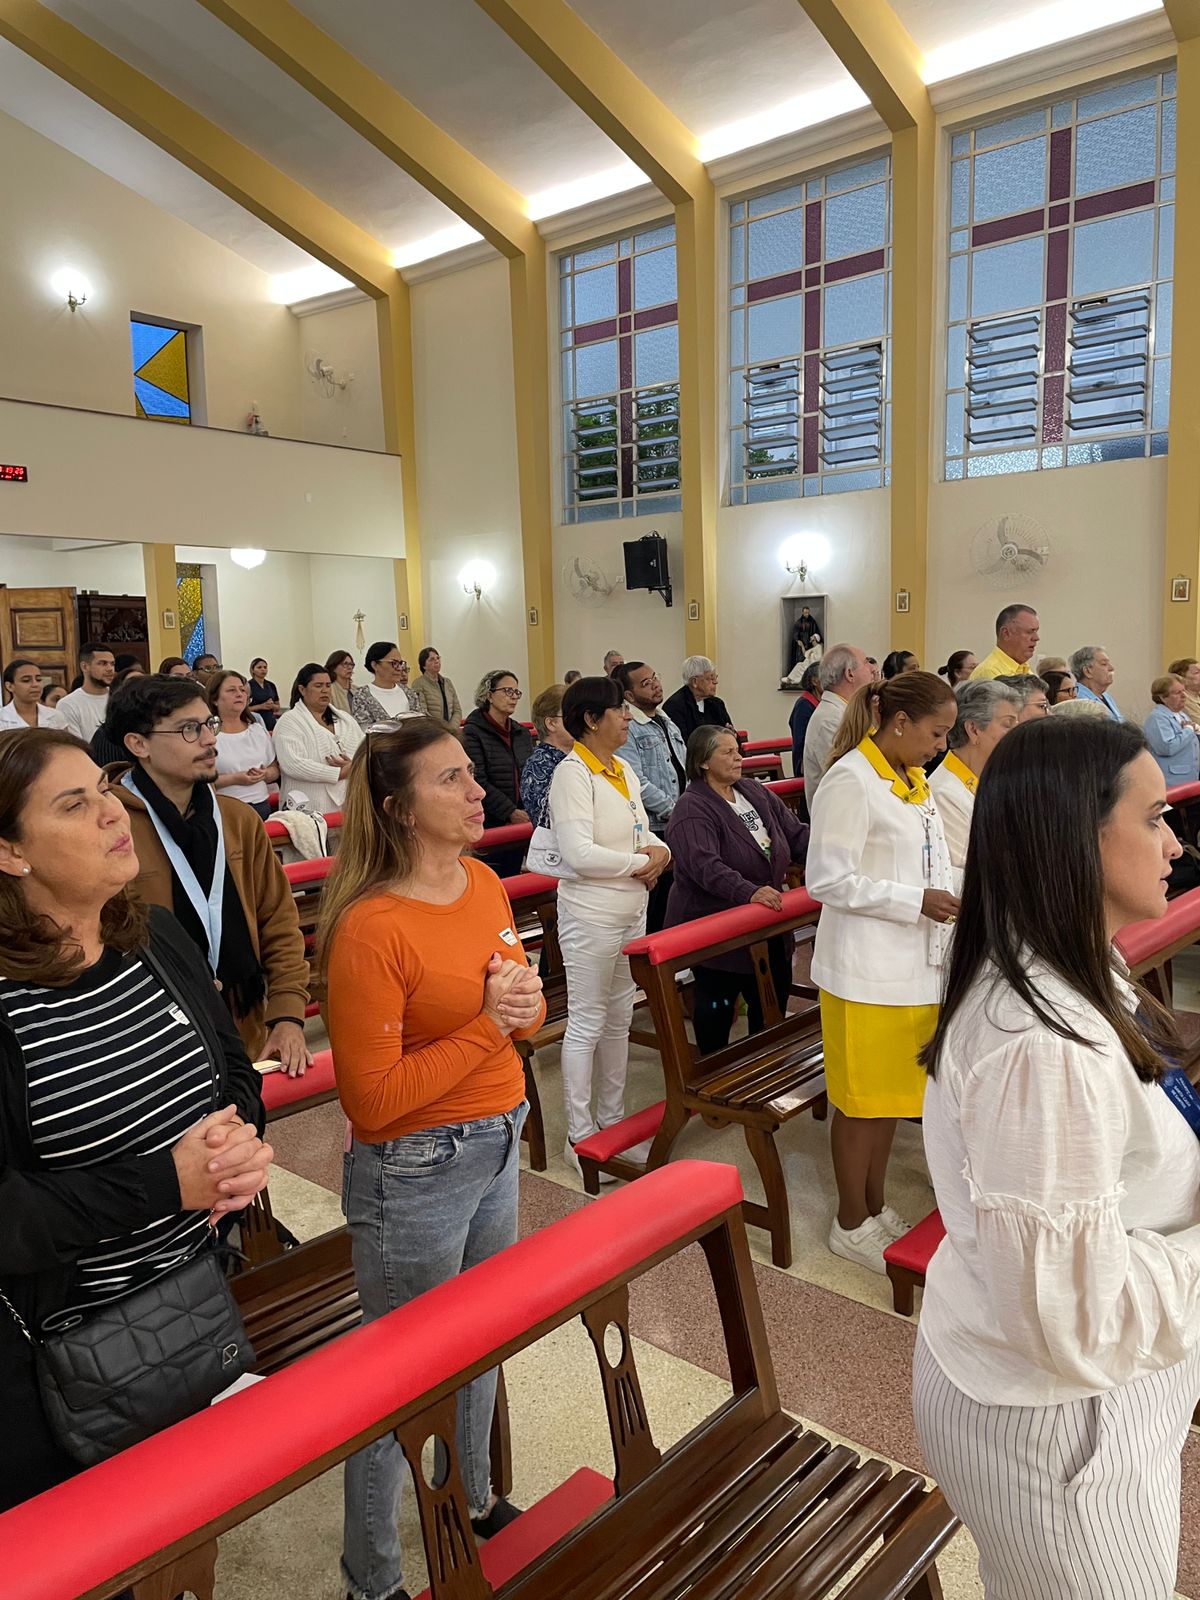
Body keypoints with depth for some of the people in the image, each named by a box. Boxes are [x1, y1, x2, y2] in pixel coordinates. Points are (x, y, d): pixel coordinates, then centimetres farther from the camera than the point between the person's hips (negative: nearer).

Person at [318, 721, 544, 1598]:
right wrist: (486, 1026, -24)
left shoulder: (484, 882, -2)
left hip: (497, 1146, 7)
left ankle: (472, 1499, 53)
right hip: (414, 1173, -7)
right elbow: (371, 1099, -22)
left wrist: (526, 1004, -13)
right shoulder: (370, 928, -25)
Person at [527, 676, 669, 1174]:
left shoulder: (624, 771, 10)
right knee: (586, 1024, 3)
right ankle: (580, 1136, 16)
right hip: (591, 914, -8)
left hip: (632, 911, 9)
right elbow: (580, 853, -26)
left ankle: (612, 1118, 33)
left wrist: (659, 851, -6)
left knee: (619, 1019, 18)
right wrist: (640, 863, -15)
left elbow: (642, 833, 17)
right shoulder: (572, 773, -17)